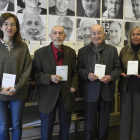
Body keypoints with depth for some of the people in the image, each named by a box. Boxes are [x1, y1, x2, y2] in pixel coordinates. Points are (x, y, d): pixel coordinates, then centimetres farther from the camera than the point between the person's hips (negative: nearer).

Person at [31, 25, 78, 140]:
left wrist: (74, 85, -6)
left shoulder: (71, 52, 4)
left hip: (66, 95, 3)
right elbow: (35, 74, -6)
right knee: (47, 128, 11)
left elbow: (74, 72, 10)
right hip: (48, 96, -2)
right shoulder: (40, 53, -5)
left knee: (66, 126, 17)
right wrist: (50, 77, -22)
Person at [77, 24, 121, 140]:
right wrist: (87, 75, -18)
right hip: (91, 91, -1)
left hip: (107, 90, 2)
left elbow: (117, 68, 5)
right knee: (90, 122, 8)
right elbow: (79, 68, 2)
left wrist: (111, 77, -15)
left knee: (104, 121, 15)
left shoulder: (112, 50, 5)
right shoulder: (82, 51, 3)